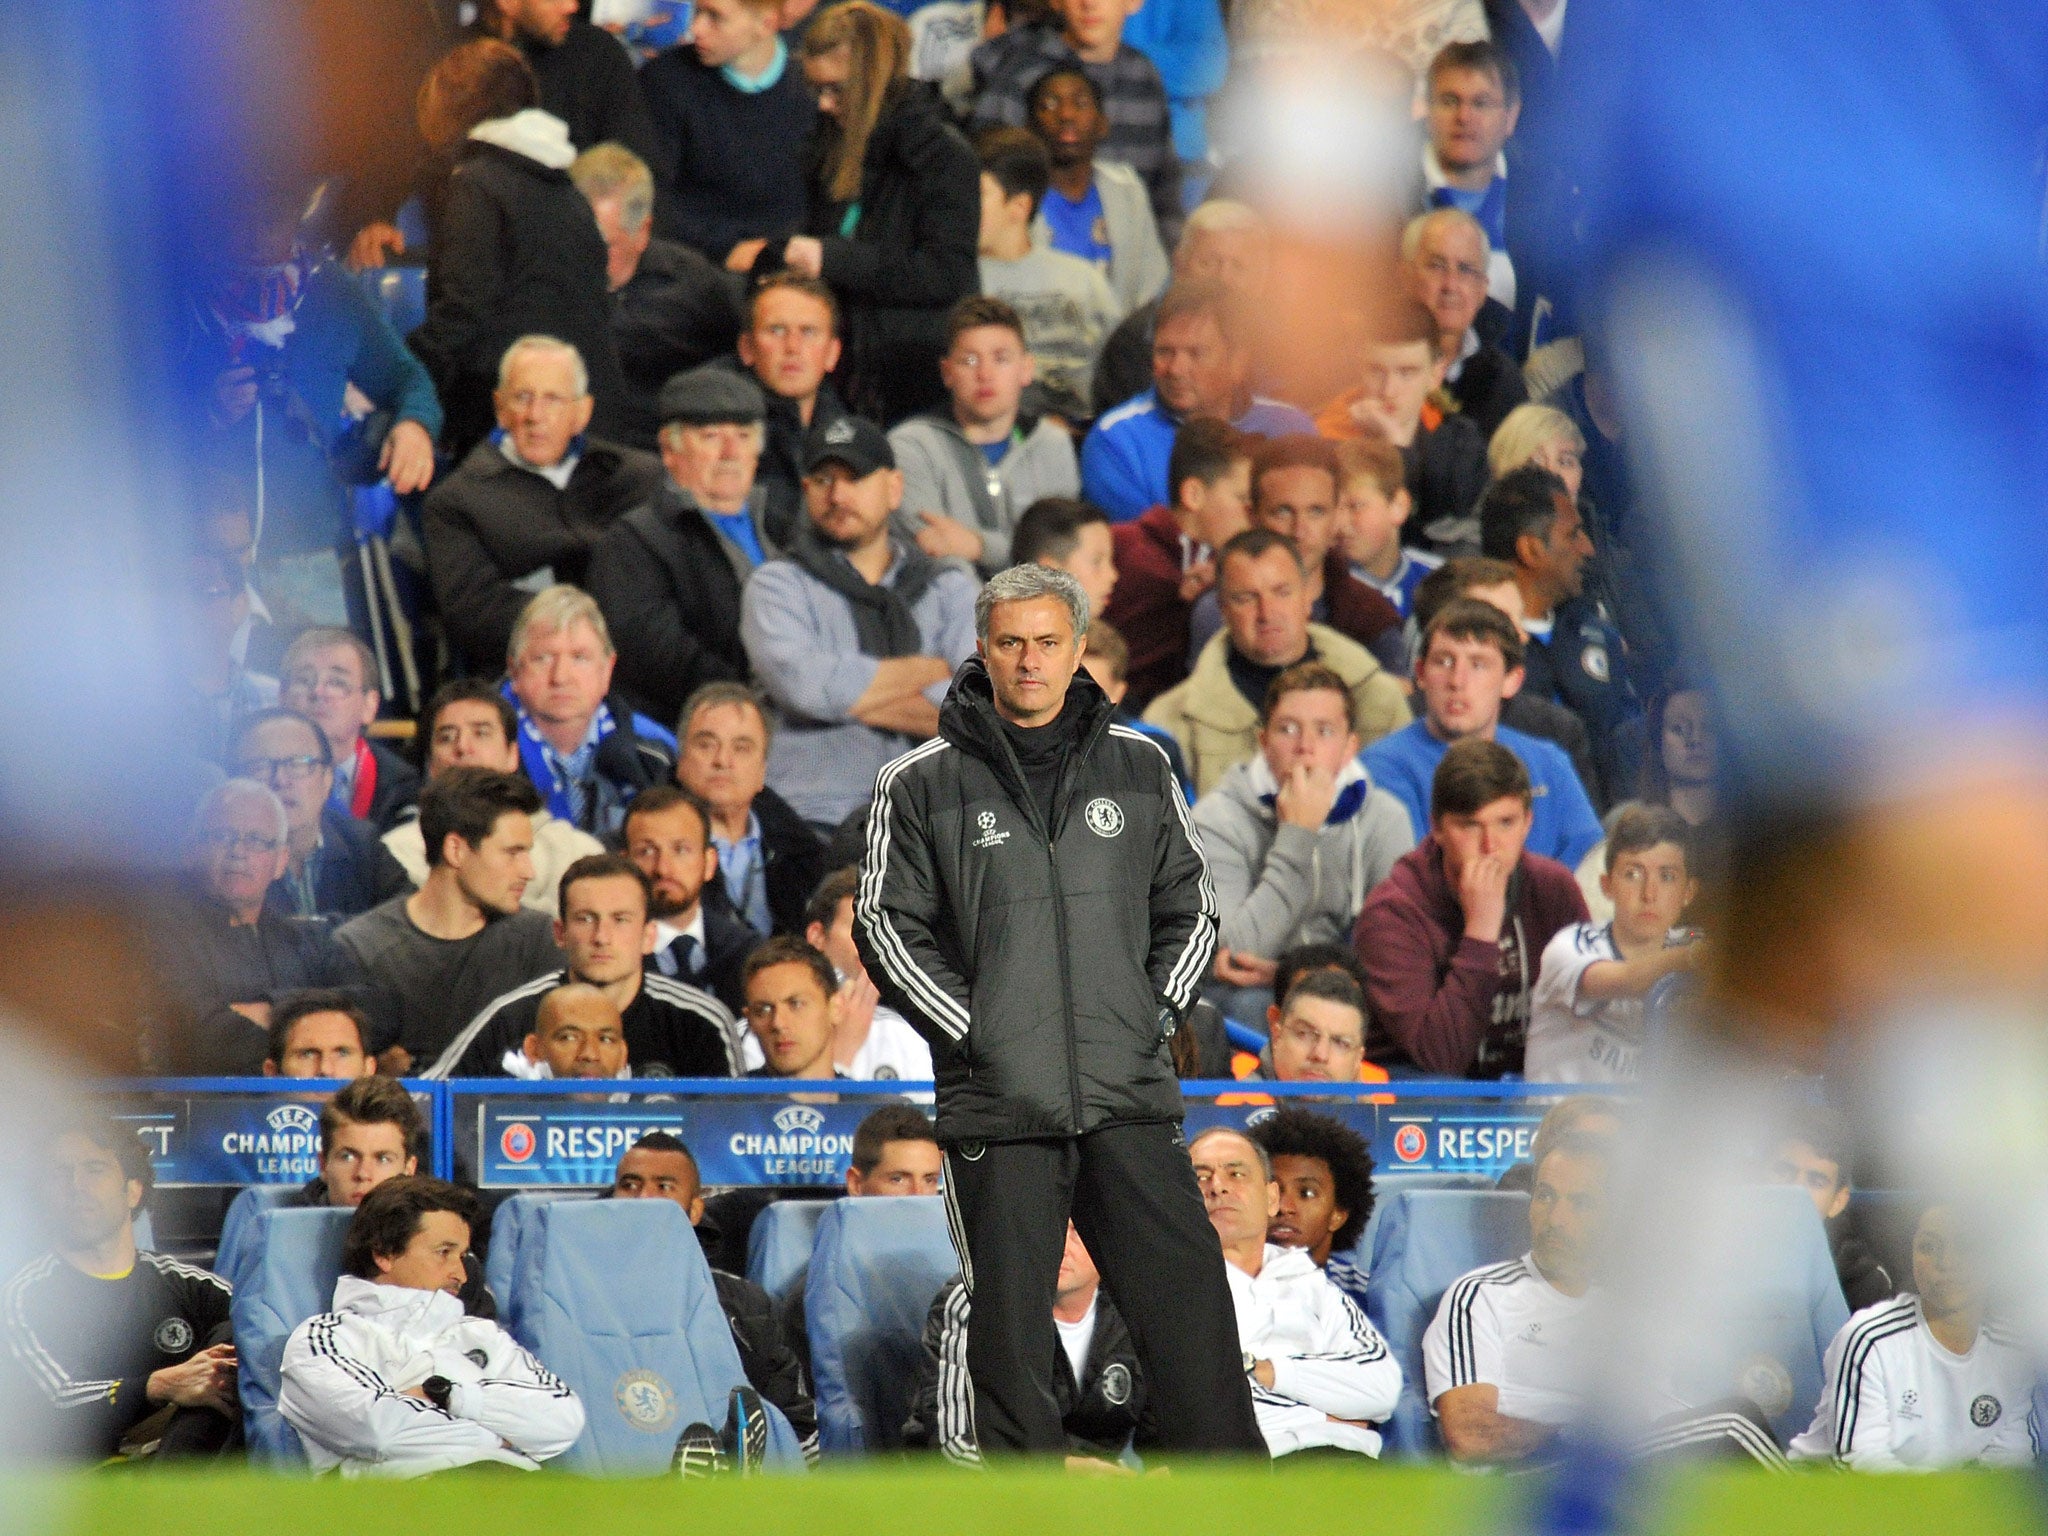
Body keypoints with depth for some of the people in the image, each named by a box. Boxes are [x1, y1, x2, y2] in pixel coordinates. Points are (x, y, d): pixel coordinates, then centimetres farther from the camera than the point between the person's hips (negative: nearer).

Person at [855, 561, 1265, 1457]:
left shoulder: (1139, 769, 11)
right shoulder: (922, 786, 3)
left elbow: (1190, 908, 17)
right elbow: (887, 928, 1)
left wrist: (1156, 1015, 3)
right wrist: (975, 1033, -7)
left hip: (1130, 1098, 2)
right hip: (996, 1105, -2)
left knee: (1189, 1301, -2)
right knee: (1011, 1328, 2)